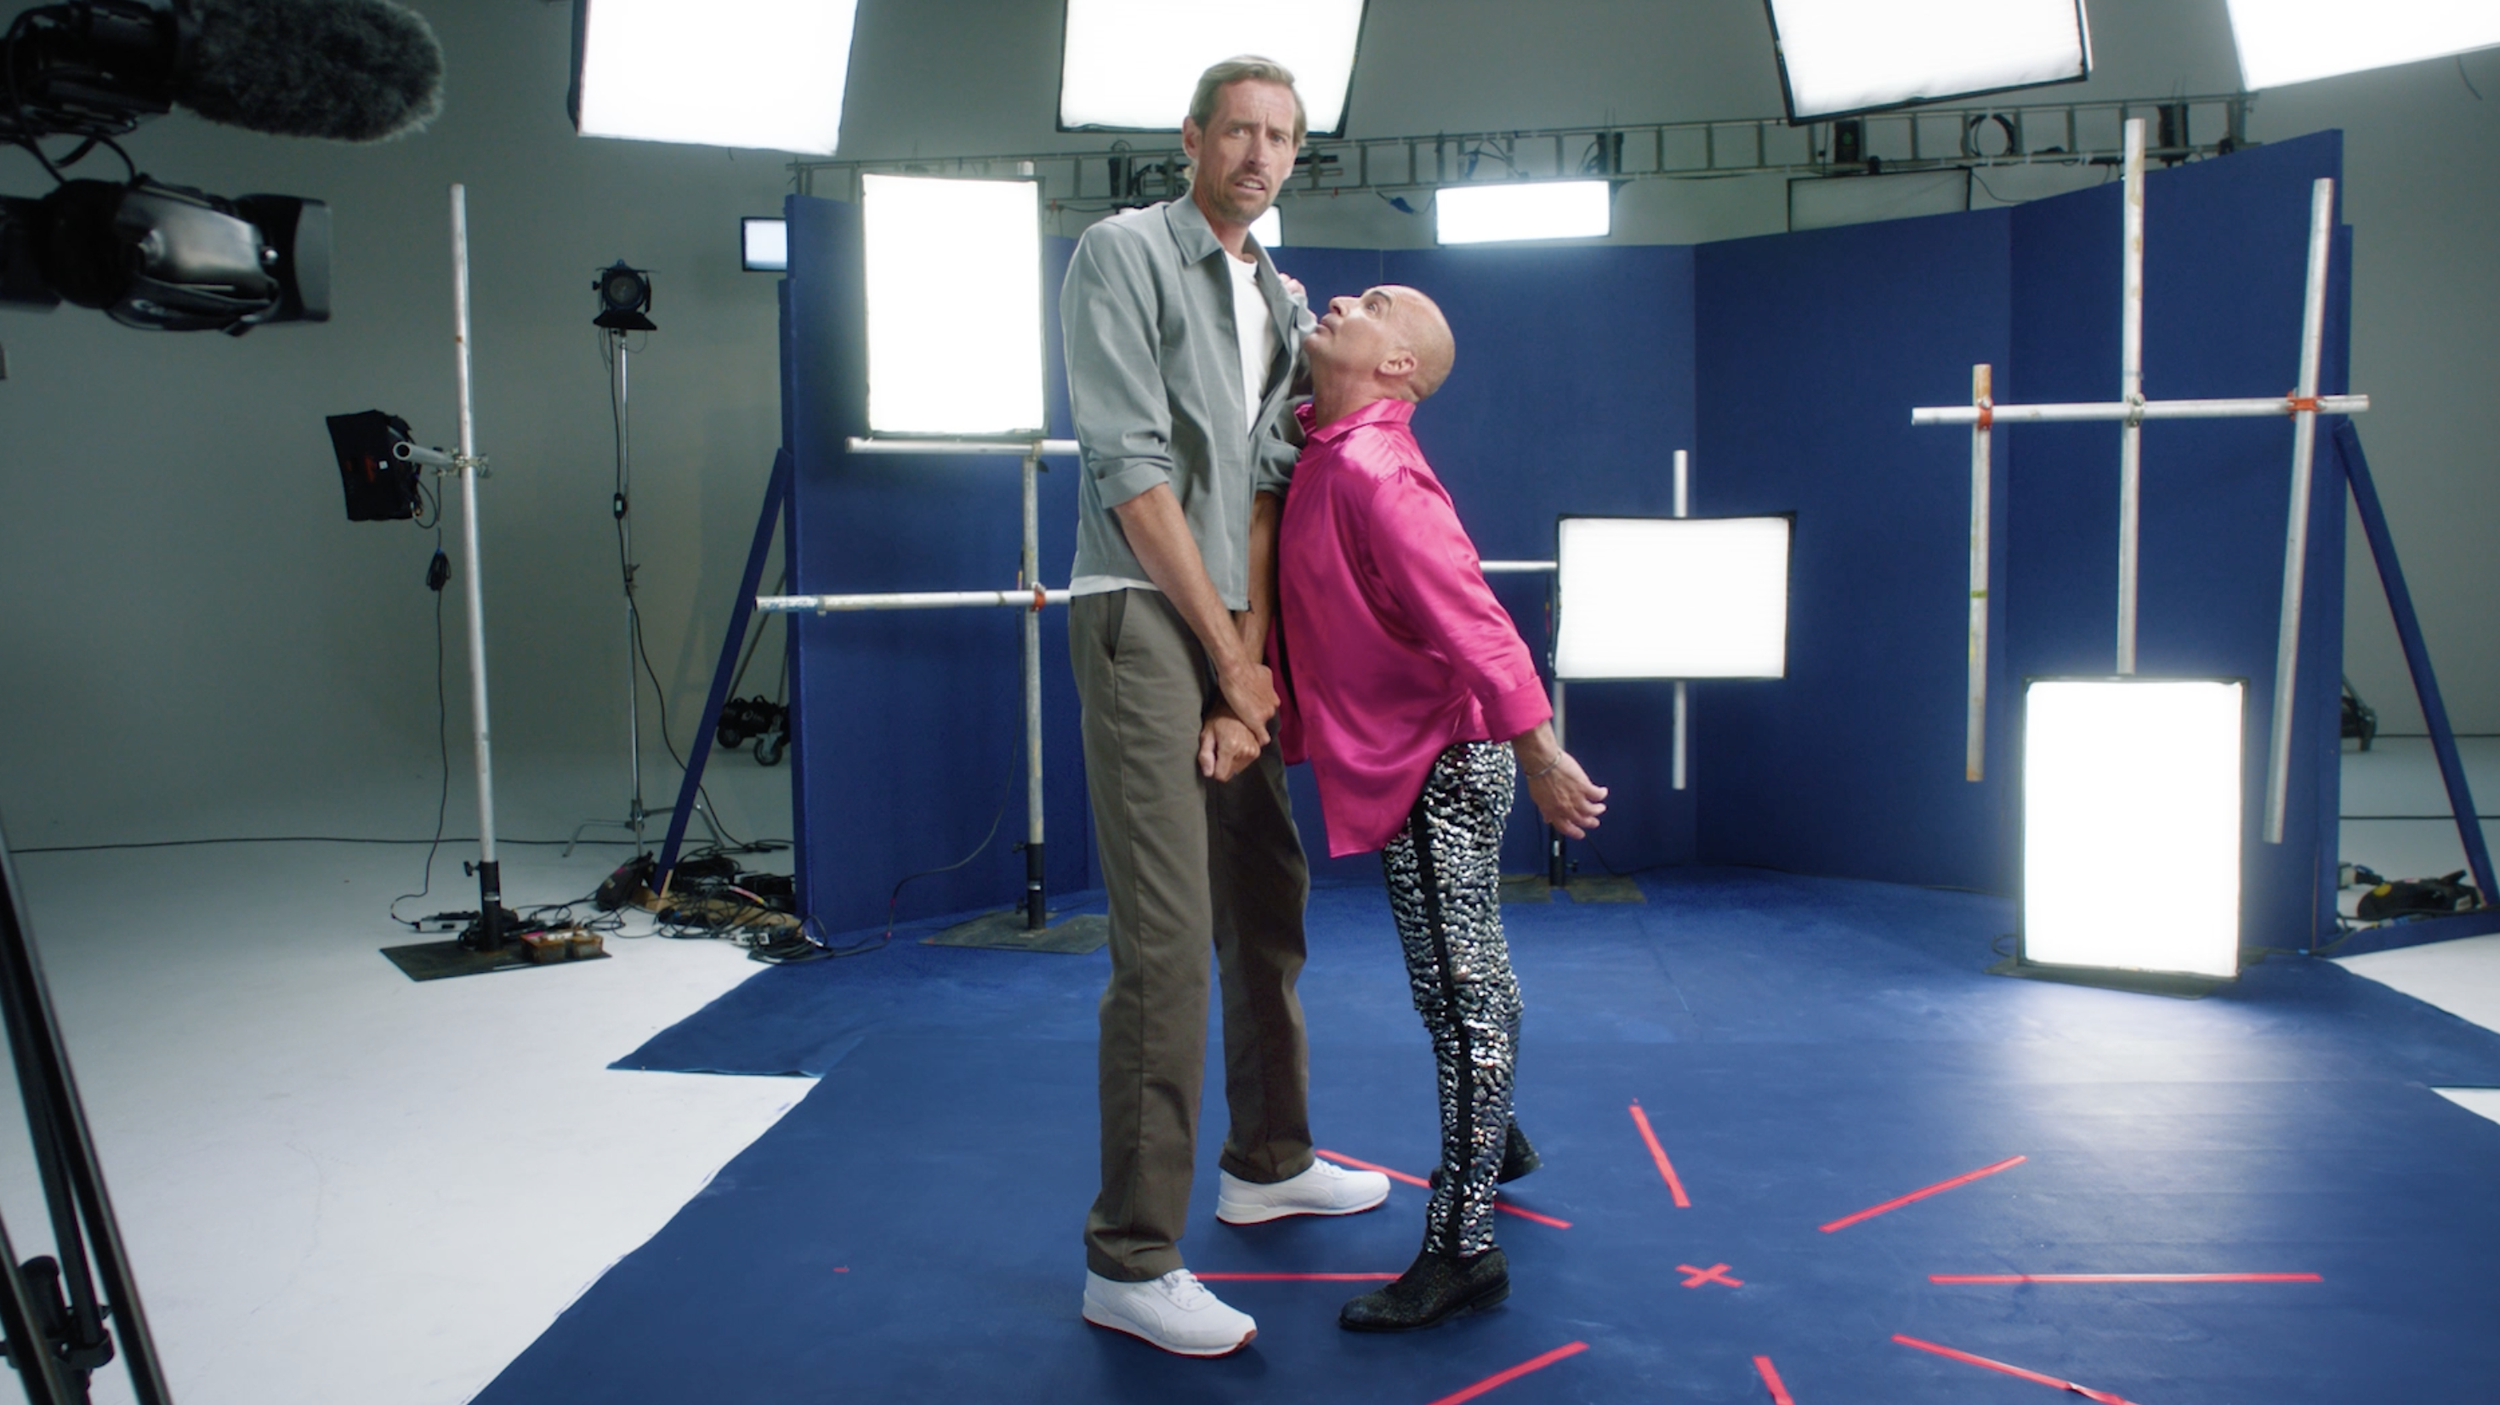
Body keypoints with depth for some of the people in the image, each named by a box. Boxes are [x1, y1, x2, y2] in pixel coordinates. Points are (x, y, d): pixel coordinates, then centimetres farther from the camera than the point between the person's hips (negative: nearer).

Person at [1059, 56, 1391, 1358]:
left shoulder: (1281, 301, 17)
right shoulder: (1121, 254, -3)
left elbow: (1265, 481, 8)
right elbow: (1133, 468, -12)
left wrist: (1254, 657, -4)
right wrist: (1227, 656, -12)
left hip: (1236, 627, 8)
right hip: (1142, 617, -8)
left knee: (1268, 900, 15)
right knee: (1167, 937, -12)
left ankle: (1267, 1160, 33)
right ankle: (1130, 1259, -4)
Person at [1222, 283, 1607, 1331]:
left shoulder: (1371, 470, -22)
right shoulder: (1320, 447, 8)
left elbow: (1467, 616, -26)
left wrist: (1538, 753, -24)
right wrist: (1238, 701, -2)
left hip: (1436, 767, -10)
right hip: (1411, 759, 10)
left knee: (1459, 992, -3)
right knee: (1467, 975, 25)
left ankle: (1463, 1251, 6)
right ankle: (1493, 1143, 47)